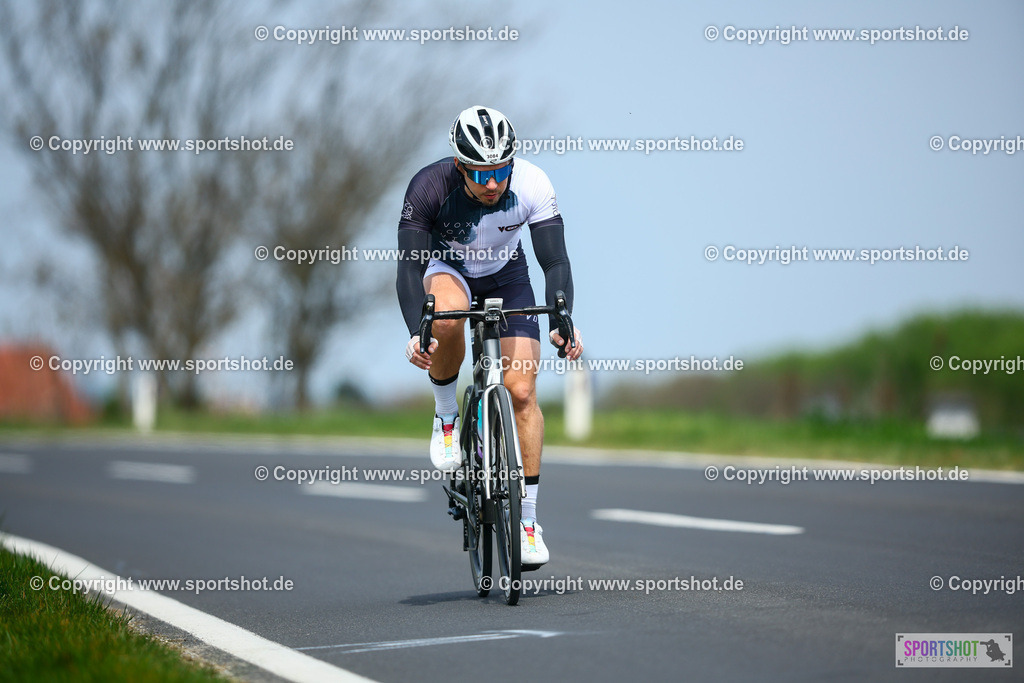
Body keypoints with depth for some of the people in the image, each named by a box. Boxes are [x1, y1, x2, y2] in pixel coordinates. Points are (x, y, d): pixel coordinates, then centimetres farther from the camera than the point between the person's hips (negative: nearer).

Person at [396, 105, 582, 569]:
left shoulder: (532, 185, -28)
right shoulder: (429, 187, -31)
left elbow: (555, 262, -28)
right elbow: (410, 266, -32)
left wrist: (561, 323, -45)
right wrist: (416, 333, -47)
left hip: (505, 275, 1)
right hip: (447, 268, -1)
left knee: (521, 391, -12)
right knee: (447, 316, -39)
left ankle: (527, 519, -3)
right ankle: (446, 413, -11)